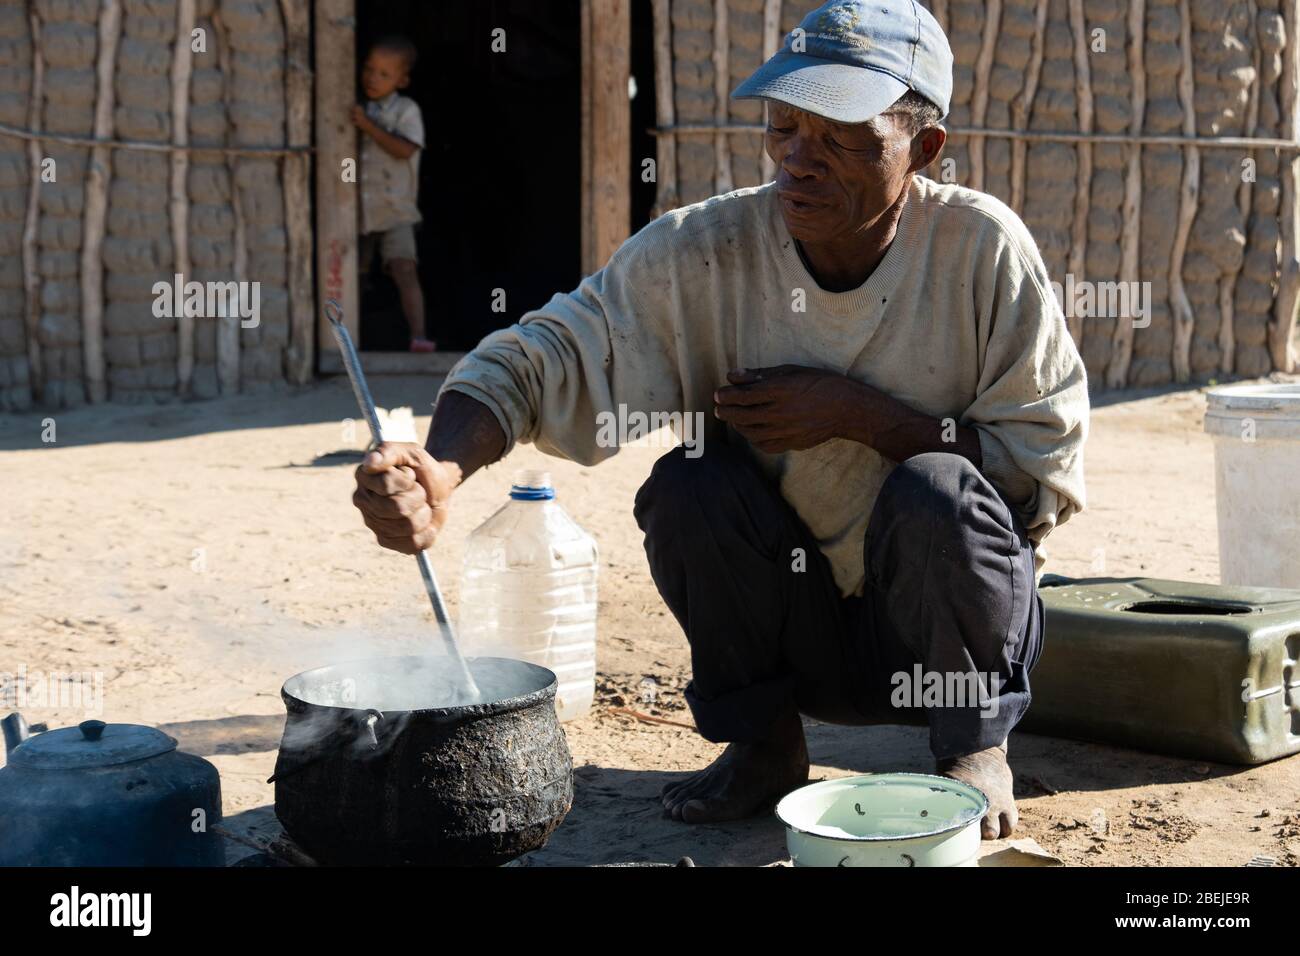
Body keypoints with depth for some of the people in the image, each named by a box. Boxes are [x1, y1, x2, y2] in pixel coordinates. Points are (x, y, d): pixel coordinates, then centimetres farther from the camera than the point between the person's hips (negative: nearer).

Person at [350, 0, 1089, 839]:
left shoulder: (982, 248, -15)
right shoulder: (706, 252, -12)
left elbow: (1050, 471, -14)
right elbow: (543, 356, -18)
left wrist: (856, 412, -24)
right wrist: (441, 470, -40)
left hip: (946, 618, -1)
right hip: (799, 635, 2)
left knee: (935, 488, -31)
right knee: (689, 483, -24)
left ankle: (975, 747, -2)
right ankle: (764, 743, 1)